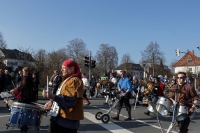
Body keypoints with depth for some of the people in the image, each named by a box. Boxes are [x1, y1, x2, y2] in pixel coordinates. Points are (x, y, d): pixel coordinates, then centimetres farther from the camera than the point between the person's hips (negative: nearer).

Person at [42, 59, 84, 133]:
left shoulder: (75, 81, -17)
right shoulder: (67, 80, 16)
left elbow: (69, 100, -29)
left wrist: (53, 96, -36)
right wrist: (52, 101, 6)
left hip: (68, 120, -10)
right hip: (59, 117, 10)